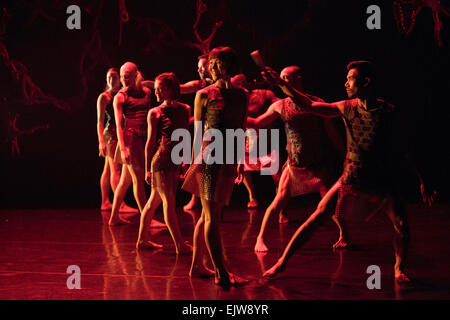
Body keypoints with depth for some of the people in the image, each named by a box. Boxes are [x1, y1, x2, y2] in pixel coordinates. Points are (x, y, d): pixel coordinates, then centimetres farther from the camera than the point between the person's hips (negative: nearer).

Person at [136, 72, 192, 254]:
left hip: (176, 162, 5)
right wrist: (147, 169, -1)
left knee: (154, 201, 13)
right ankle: (180, 245, -6)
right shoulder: (154, 113, 0)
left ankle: (142, 240, 22)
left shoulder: (185, 110, 10)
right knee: (169, 202, -6)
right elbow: (150, 142, 0)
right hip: (160, 160, -5)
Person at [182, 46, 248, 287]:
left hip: (229, 159, 5)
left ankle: (197, 266, 22)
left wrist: (240, 161, 16)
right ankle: (221, 274, -5)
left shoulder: (240, 95, 11)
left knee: (208, 215, 12)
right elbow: (198, 132, 0)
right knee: (211, 216, -5)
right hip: (209, 157, -5)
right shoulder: (204, 95, -1)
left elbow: (241, 130, 15)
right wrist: (195, 160, -2)